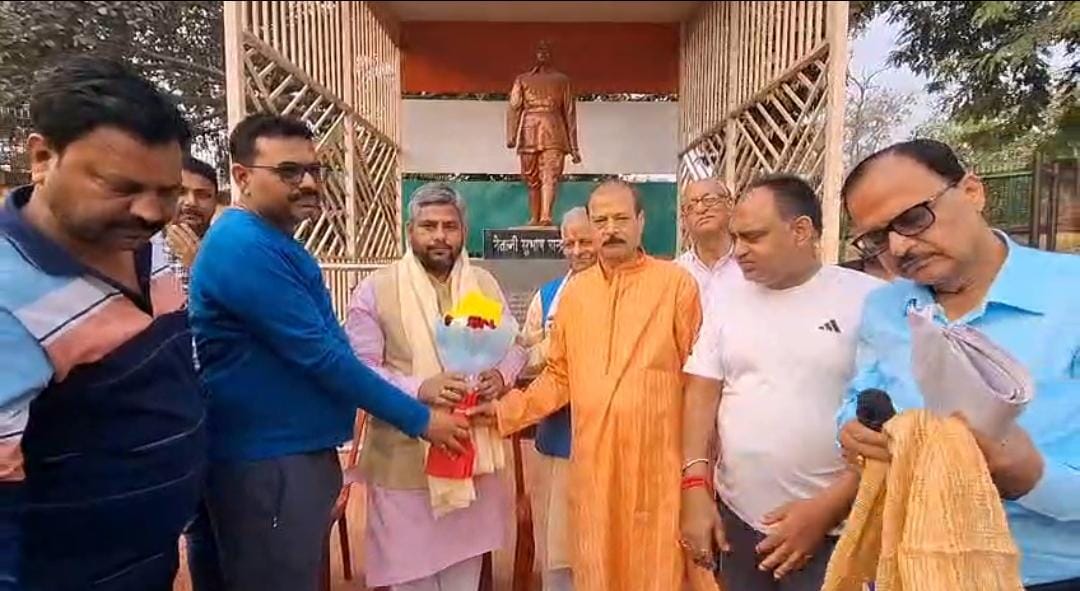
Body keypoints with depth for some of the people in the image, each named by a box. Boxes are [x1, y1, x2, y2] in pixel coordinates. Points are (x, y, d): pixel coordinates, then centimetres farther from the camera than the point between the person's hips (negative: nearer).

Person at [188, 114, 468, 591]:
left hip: (301, 452, 10)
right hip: (268, 465, -10)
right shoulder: (245, 246, -19)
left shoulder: (275, 244, 12)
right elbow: (319, 355, -22)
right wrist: (420, 419, -15)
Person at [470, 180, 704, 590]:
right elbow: (559, 376, 11)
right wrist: (508, 410, 2)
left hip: (657, 461, -3)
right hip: (592, 460, 3)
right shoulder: (574, 292, 7)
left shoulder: (676, 283, -4)